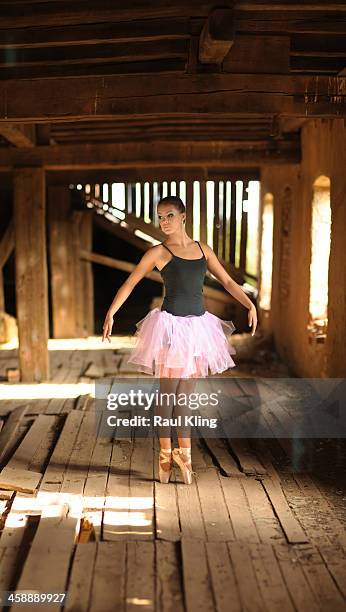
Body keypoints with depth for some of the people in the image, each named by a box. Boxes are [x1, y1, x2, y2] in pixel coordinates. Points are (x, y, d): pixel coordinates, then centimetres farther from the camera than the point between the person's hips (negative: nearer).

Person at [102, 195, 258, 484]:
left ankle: (183, 453, 22)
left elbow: (227, 281, 14)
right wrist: (110, 313, -10)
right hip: (171, 325, -3)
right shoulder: (158, 252, -1)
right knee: (169, 391, 2)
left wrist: (250, 304, 3)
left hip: (199, 325, 4)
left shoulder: (203, 249, 10)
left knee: (185, 394, 10)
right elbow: (130, 284, -1)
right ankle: (166, 454, 16)